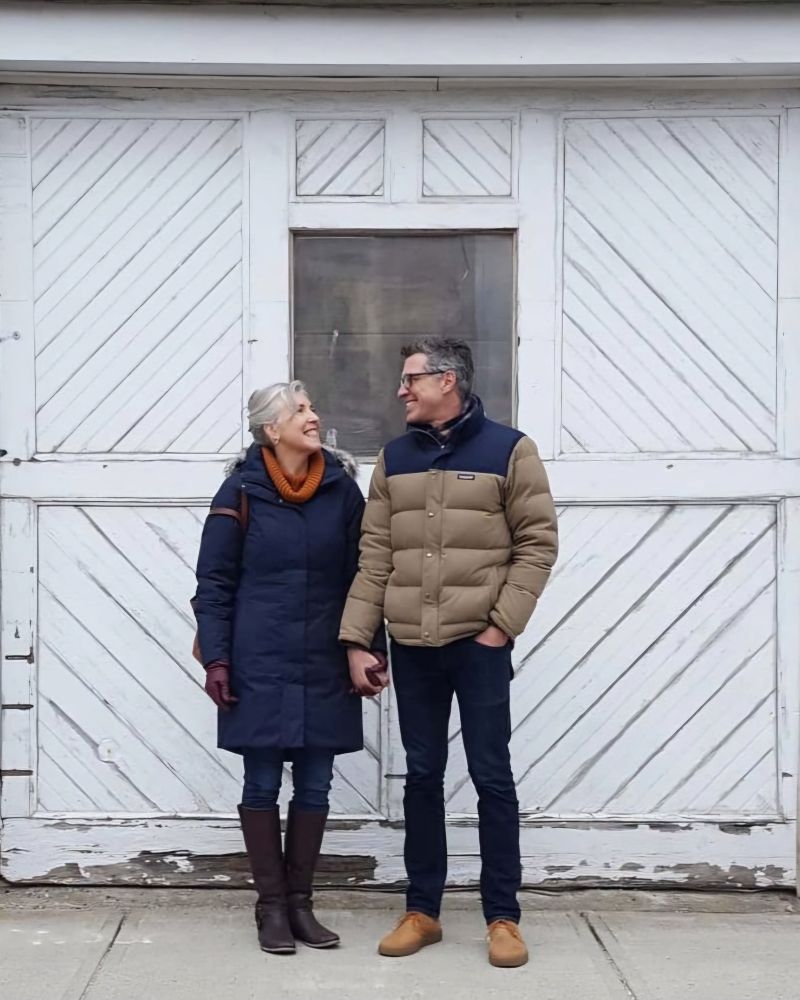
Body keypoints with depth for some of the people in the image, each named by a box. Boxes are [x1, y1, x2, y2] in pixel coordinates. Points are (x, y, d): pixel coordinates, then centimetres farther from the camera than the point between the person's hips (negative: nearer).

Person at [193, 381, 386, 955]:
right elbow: (214, 583, -2)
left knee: (315, 786, 6)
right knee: (263, 785, 4)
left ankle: (300, 901, 18)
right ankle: (271, 906, 13)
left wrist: (373, 649, 2)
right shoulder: (242, 492, -5)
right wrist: (215, 660, -9)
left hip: (324, 667, 3)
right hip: (260, 666, -2)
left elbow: (361, 577, 7)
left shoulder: (342, 487, 2)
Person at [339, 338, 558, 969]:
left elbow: (538, 542, -4)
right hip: (411, 647, 4)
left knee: (492, 777, 2)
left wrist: (502, 625, -10)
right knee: (422, 778, 10)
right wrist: (357, 639, 1)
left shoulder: (509, 450, -2)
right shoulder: (394, 458, 9)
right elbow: (374, 556, 7)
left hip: (479, 644, -4)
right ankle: (422, 911, 19)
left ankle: (503, 917, 11)